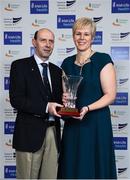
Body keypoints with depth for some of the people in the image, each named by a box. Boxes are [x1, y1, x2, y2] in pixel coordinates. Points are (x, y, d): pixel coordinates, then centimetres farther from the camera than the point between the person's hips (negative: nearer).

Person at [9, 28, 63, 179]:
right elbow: (16, 100, -11)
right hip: (30, 133, -5)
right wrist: (46, 107, -18)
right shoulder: (20, 66, -1)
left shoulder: (57, 71, 16)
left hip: (53, 133, 5)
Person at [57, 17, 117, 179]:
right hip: (72, 124, 4)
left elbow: (110, 95, -8)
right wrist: (64, 98, -5)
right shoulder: (67, 63, 10)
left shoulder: (103, 60, -5)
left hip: (96, 123, -4)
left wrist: (87, 108, -21)